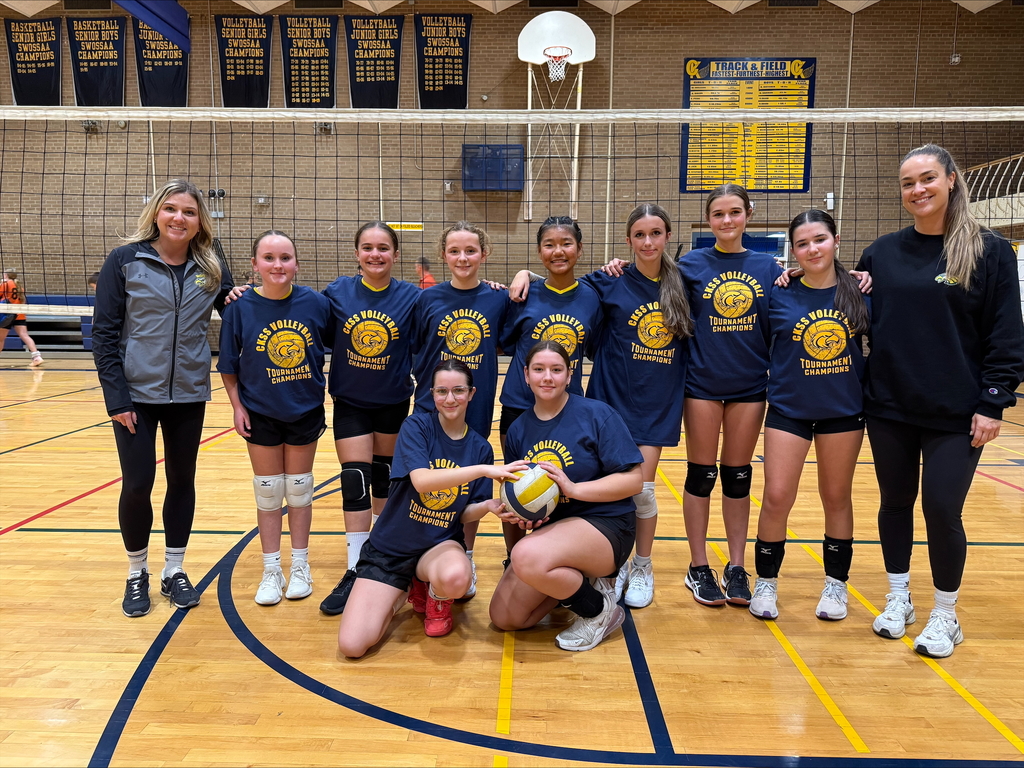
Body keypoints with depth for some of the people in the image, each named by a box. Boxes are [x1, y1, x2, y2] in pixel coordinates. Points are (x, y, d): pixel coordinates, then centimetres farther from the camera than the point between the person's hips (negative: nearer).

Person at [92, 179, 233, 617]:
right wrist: (116, 398, -11)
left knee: (182, 482, 11)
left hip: (189, 396, 3)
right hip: (135, 395, -2)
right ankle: (137, 574, 24)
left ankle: (174, 571, 27)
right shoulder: (125, 261, -6)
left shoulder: (211, 270, 1)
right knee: (137, 485, 3)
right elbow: (103, 333, -6)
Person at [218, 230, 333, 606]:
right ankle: (271, 571, 25)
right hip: (261, 415, 0)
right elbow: (228, 365, -2)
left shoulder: (316, 303, -11)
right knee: (267, 492, 11)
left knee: (299, 489, 13)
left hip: (305, 411, 0)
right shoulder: (240, 307, -10)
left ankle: (300, 566, 28)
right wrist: (237, 406, -4)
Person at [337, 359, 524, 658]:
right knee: (352, 645, -16)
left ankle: (434, 595, 2)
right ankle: (400, 594, 16)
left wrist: (488, 506, -22)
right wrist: (484, 470, -34)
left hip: (440, 544, 1)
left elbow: (466, 515, 1)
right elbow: (421, 480, -27)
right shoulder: (416, 426, -9)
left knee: (455, 578, -38)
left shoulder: (480, 448, 0)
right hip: (389, 547, -1)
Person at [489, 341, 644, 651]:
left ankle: (599, 610, -7)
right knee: (504, 618, -4)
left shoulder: (597, 414, -11)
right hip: (549, 528, 7)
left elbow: (634, 480, -14)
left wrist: (573, 488, -24)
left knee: (526, 557, -35)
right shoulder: (518, 429, 6)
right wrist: (517, 512, -8)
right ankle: (579, 580, 16)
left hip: (605, 526, -6)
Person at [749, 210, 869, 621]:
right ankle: (766, 581, 17)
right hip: (789, 408, -1)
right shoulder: (780, 295, -5)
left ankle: (836, 583, 30)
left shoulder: (860, 292, -2)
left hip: (844, 409, 1)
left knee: (837, 497, 13)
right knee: (777, 497, -3)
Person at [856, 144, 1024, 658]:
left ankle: (945, 615, 21)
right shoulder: (883, 253, 5)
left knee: (942, 509, -1)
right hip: (889, 406, 3)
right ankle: (898, 599, 30)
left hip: (955, 413, -3)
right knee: (895, 502, 12)